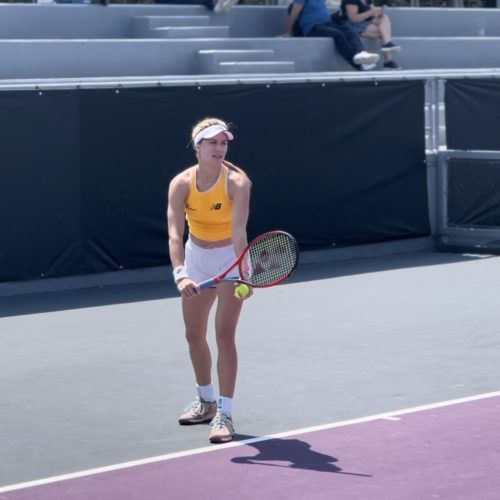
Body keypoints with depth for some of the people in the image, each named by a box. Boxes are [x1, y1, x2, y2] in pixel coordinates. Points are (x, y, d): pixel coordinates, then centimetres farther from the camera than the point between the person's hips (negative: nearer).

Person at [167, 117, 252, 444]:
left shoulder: (237, 181, -25)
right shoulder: (181, 184, -17)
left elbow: (238, 230, -35)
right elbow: (175, 233, -26)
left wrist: (243, 272, -49)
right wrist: (180, 274, -41)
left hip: (230, 257, -4)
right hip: (197, 257, 4)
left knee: (224, 334, -12)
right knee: (194, 335, 13)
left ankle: (224, 414, -7)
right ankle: (206, 401, 35)